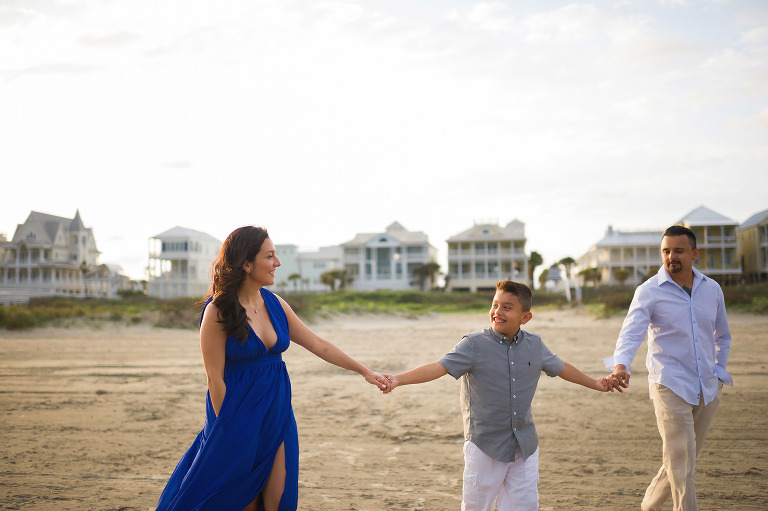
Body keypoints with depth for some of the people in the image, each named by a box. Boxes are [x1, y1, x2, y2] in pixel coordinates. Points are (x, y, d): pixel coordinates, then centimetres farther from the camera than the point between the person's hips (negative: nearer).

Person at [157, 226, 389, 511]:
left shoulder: (274, 304, 5)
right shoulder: (218, 311, -13)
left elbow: (317, 344, 10)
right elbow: (215, 378, -12)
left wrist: (363, 371, 10)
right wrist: (228, 430, -12)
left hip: (277, 415, 5)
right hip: (239, 417, -5)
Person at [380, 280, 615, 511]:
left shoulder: (534, 345, 4)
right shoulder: (474, 344, -10)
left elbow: (560, 367, 21)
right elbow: (439, 367, -19)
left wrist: (595, 384, 33)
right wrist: (398, 379, -34)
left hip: (525, 445, 4)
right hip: (485, 445, -4)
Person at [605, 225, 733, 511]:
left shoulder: (712, 289, 7)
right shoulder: (649, 292, -7)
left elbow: (723, 336, 23)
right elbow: (631, 333, -21)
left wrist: (719, 371, 13)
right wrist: (621, 365, -39)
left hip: (708, 389, 5)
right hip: (670, 387, -5)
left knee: (684, 458, 14)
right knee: (681, 462, -10)